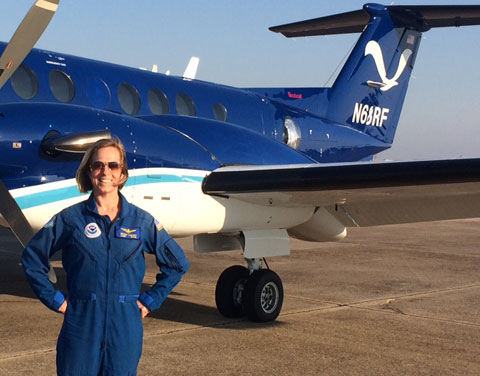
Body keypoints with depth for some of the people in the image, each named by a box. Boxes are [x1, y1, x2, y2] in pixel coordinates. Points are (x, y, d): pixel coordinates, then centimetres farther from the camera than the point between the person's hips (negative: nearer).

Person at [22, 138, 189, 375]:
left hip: (125, 327, 1)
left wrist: (150, 300, 6)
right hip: (81, 324, -1)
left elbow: (177, 264, 13)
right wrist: (54, 299, 3)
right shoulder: (70, 218, 0)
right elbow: (32, 258, 9)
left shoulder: (142, 221, 4)